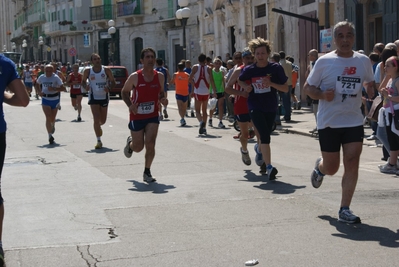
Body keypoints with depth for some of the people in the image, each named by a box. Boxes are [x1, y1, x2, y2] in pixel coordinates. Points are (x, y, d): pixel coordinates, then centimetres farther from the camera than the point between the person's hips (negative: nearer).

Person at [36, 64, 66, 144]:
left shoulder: (56, 78, -13)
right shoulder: (42, 77, -4)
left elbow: (63, 88, -16)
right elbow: (38, 84, 20)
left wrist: (54, 89, -29)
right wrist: (40, 92, 4)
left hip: (55, 99, -1)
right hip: (45, 100, 1)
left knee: (52, 118, 14)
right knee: (48, 118, -14)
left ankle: (53, 126, 50)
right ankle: (50, 136, -15)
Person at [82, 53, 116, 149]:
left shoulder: (106, 70, -5)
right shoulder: (88, 71, -4)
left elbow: (113, 81, 2)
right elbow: (83, 81, 8)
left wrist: (109, 88, -18)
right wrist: (86, 86, -14)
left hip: (104, 97, 2)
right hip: (94, 97, -2)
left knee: (103, 120, 12)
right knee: (96, 119, -12)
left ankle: (98, 126, 50)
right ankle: (99, 141, -9)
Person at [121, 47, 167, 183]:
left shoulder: (160, 76, -1)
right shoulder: (135, 77, -10)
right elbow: (124, 92, 2)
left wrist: (163, 99, -9)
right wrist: (130, 105, -15)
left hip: (153, 116, 2)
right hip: (137, 116, -2)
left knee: (150, 144, -12)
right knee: (138, 147, 5)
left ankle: (147, 173, 6)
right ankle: (130, 143, 44)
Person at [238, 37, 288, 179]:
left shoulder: (276, 68, -7)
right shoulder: (249, 70, -4)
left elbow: (286, 89, -6)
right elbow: (240, 81, 18)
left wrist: (271, 84, -21)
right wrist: (246, 87, -4)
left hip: (271, 107, 2)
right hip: (255, 107, -2)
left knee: (264, 136, 16)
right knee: (265, 136, -18)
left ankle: (259, 149, 52)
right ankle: (269, 167, -18)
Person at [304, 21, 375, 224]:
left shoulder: (363, 61, 4)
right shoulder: (324, 61, -6)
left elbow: (370, 83, 20)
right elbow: (308, 87, 1)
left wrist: (371, 89, -3)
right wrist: (322, 94, -20)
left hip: (354, 121, 2)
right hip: (329, 122, -2)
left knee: (352, 163, -8)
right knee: (331, 169, 6)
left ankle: (344, 210, -1)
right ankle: (319, 167, 44)